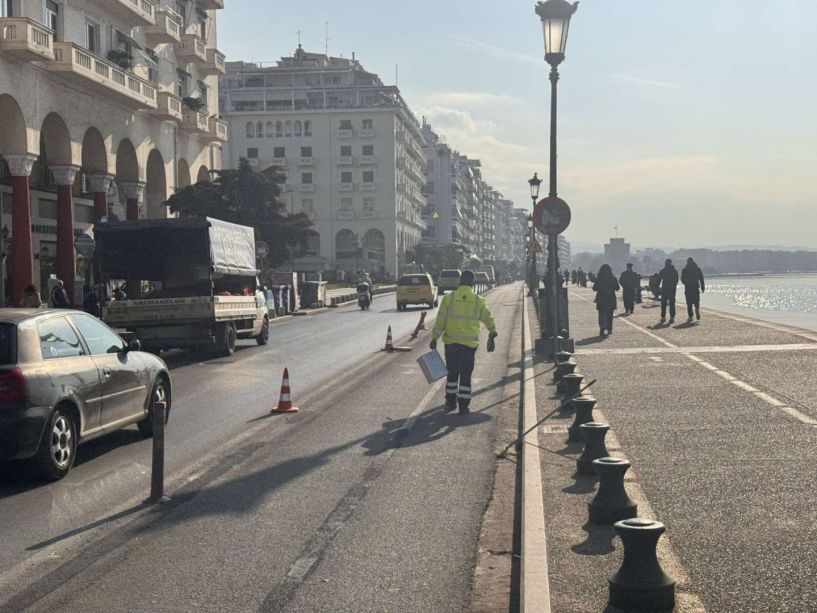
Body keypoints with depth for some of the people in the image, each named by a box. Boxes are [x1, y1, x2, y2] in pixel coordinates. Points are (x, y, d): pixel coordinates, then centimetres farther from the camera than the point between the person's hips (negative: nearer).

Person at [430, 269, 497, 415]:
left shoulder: (449, 298, -4)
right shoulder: (478, 300, -1)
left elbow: (440, 320, -5)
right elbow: (487, 318, 14)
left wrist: (434, 338, 1)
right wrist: (492, 331, 33)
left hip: (451, 341, 1)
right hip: (469, 343, 0)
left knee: (452, 372, 15)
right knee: (465, 374, 6)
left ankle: (451, 401, 22)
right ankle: (463, 405, 4)